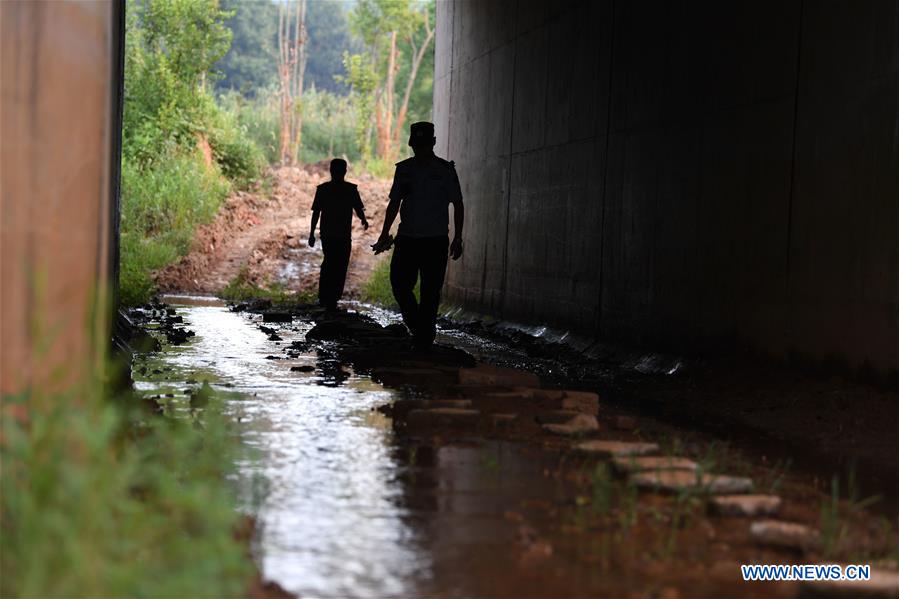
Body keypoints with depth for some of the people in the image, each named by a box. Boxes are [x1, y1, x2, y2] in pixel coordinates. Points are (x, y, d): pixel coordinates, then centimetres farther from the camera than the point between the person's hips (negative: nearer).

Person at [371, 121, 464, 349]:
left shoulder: (445, 169, 0)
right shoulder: (404, 169, 8)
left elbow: (457, 205, 3)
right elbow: (394, 203, 15)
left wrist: (458, 238, -3)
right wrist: (385, 234, 10)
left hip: (435, 240, -3)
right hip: (407, 237, 3)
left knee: (430, 292, -1)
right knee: (399, 284, -2)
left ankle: (425, 336, 7)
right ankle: (415, 324, 20)